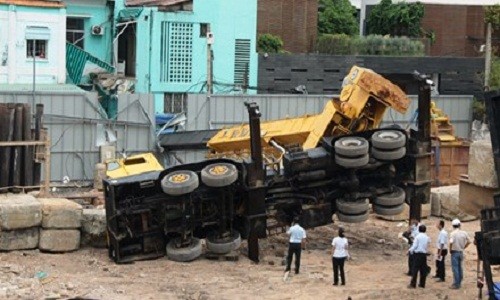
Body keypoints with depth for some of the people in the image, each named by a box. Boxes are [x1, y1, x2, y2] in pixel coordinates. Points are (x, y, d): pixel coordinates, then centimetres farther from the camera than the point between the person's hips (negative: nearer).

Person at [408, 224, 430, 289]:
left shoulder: (418, 236, -9)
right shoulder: (427, 238, 5)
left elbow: (414, 246, -10)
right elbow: (427, 246, 11)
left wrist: (410, 250, 7)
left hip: (417, 254, -5)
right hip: (424, 254, 5)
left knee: (415, 269, -2)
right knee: (423, 269, 10)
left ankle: (413, 284, -4)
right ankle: (422, 284, 14)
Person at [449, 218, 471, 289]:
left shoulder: (453, 233, -15)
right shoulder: (464, 233, 1)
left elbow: (451, 242, -27)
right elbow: (469, 241, 6)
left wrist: (450, 250, -12)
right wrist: (463, 247, 13)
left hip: (454, 252, -5)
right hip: (461, 252, 5)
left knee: (455, 268, -2)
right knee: (459, 268, 16)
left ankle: (456, 284, -2)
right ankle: (459, 283, 23)